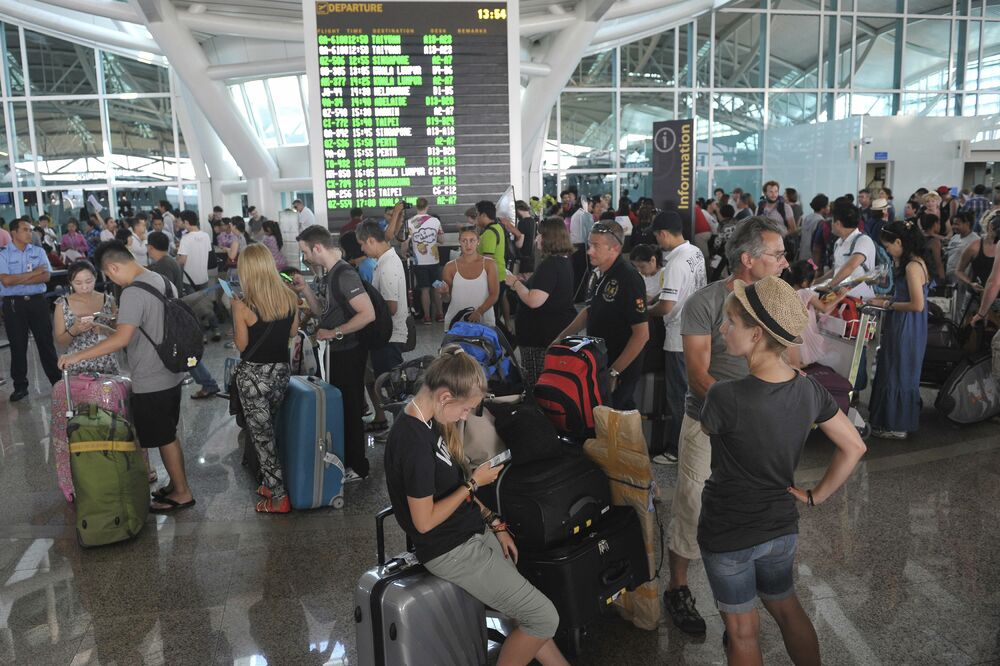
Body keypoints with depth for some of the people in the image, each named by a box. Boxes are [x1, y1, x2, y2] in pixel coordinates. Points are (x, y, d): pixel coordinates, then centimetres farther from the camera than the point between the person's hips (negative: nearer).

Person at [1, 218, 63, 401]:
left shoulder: (39, 252, 5)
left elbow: (46, 277, -6)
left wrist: (18, 279, -12)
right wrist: (33, 273, -10)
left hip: (37, 301, 1)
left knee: (46, 342, 6)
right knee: (18, 345, 6)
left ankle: (57, 381, 14)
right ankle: (20, 386, 15)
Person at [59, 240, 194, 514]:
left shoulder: (133, 292, -22)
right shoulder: (164, 281, 6)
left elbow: (121, 339, -29)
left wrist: (78, 356, -24)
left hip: (151, 382, -9)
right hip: (171, 374, 9)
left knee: (164, 439, 5)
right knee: (169, 435, 20)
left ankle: (182, 493, 16)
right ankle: (176, 484, 31)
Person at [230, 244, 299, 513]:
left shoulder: (244, 306, -19)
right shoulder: (290, 297, -5)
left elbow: (241, 345, -7)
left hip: (254, 375, -5)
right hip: (281, 370, 5)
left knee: (261, 435, 5)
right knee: (271, 430, 22)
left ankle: (278, 497, 10)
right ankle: (271, 483, 32)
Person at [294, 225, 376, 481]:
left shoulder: (344, 274, -20)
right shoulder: (332, 273, 9)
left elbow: (368, 313, -28)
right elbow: (324, 312, 15)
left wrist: (334, 333, -21)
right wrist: (305, 290, 3)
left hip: (349, 352, -10)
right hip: (338, 352, 10)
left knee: (350, 409, 2)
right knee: (340, 406, 20)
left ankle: (357, 467, 15)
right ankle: (344, 458, 36)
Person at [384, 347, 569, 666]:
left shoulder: (431, 423, 3)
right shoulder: (414, 442, -26)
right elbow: (424, 521, -22)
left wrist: (494, 523, 7)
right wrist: (474, 483, -14)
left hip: (475, 533, 9)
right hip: (452, 550, -9)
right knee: (544, 618, -6)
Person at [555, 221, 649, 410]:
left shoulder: (628, 279, -21)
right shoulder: (599, 273, 5)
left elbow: (642, 334, -22)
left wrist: (614, 373, -22)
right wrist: (562, 337, 14)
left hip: (621, 372, -8)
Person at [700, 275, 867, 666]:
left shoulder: (725, 396, -30)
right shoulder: (809, 390, -11)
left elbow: (707, 428, -8)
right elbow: (854, 448, 1)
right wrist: (815, 497, 6)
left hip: (728, 535, -5)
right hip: (782, 527, 5)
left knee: (742, 630, 16)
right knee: (786, 608, 29)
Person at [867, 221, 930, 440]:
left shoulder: (912, 266, -21)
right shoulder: (914, 262, 9)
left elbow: (917, 305, -23)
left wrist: (888, 305, -14)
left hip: (906, 330, -9)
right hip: (903, 328, 9)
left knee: (899, 375, 3)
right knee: (895, 373, 18)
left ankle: (898, 426, 16)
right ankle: (892, 420, 30)